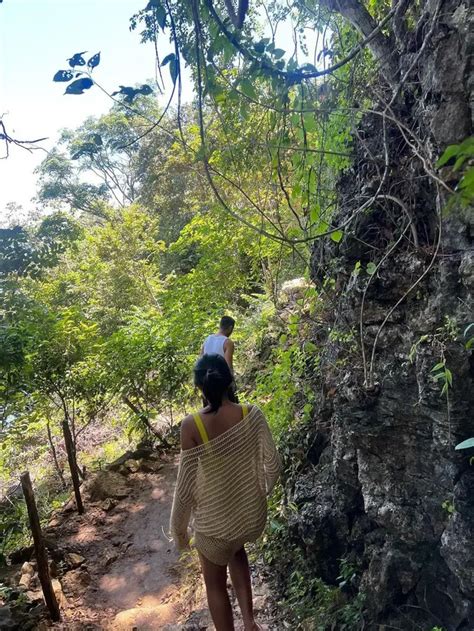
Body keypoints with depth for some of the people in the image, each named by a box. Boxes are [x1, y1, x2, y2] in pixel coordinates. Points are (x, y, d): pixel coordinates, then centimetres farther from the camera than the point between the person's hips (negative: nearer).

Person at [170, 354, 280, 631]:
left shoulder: (192, 425, -23)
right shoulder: (252, 414, -16)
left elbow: (186, 484, -16)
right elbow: (273, 464, -8)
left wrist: (179, 528, 0)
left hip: (214, 522, -3)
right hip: (253, 516, 3)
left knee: (216, 584, 25)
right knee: (236, 548, 38)